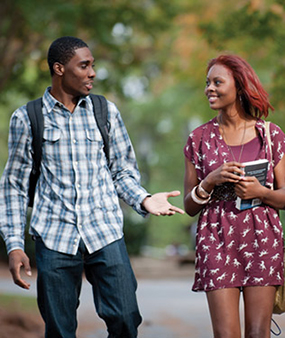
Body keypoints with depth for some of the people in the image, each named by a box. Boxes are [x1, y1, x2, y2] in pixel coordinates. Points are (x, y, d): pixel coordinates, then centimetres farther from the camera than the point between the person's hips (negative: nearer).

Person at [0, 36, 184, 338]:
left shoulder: (106, 112, 10)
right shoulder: (27, 118, 5)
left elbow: (123, 171, 16)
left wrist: (143, 199, -5)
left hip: (105, 233, 1)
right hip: (55, 237, -1)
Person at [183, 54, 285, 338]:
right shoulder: (199, 139, 6)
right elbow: (189, 206, 7)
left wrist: (261, 192, -12)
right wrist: (211, 181, -11)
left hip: (262, 239, 0)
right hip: (217, 240, 0)